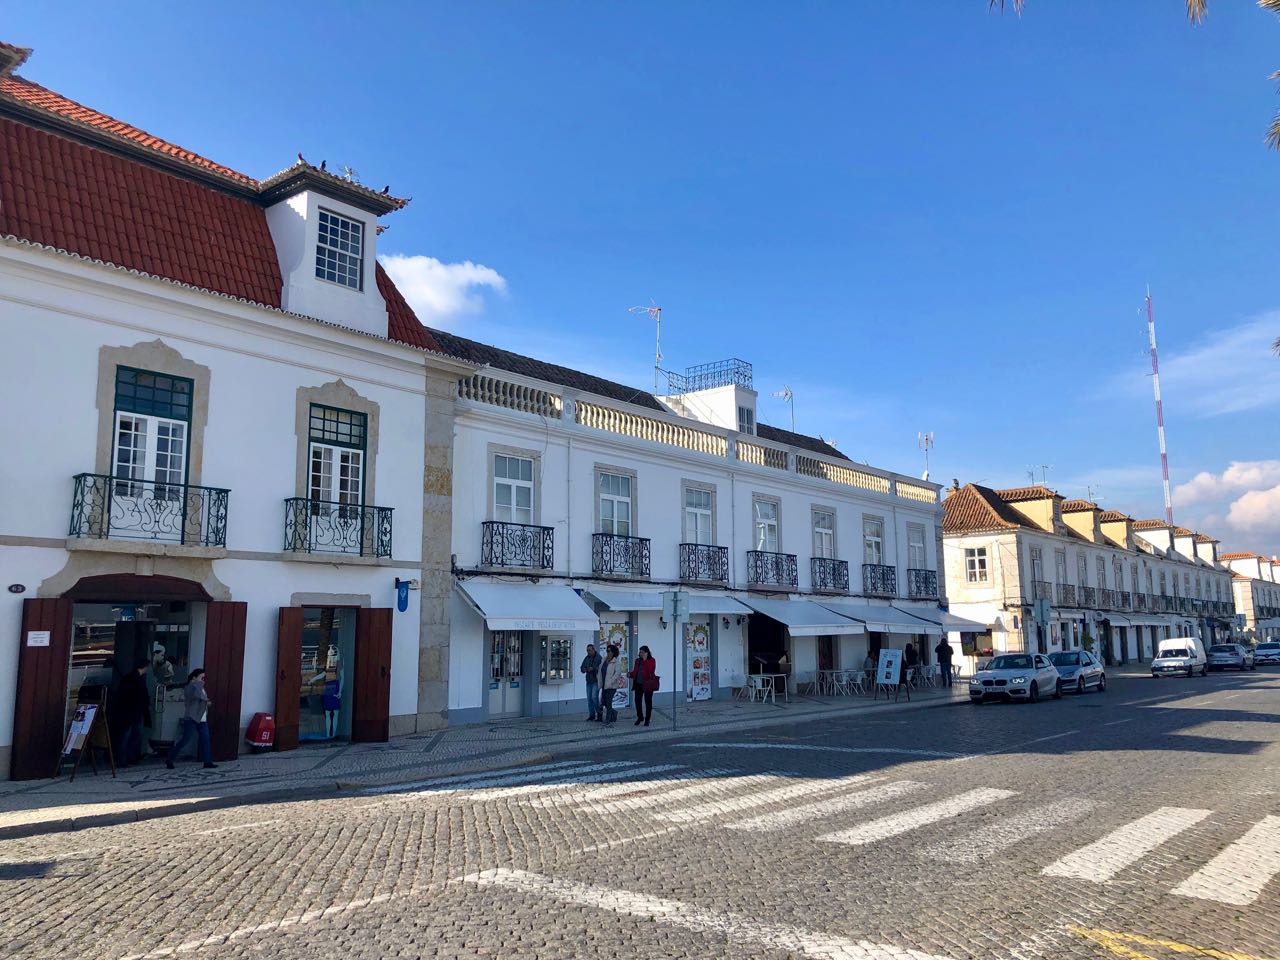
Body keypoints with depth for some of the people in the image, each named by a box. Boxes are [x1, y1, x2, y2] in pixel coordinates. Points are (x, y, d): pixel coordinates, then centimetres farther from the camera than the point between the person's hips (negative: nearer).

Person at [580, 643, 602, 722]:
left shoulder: (598, 657, -9)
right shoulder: (586, 658, 11)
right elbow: (582, 667, 11)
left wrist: (593, 668, -28)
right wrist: (584, 669, -11)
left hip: (596, 681, -7)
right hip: (589, 681, 7)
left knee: (594, 697, -15)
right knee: (589, 698, 6)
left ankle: (598, 712, 0)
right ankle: (591, 714, 14)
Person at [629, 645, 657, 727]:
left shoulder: (651, 660, -5)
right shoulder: (638, 660, 11)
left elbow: (651, 670, -21)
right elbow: (635, 671, 16)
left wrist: (645, 660, -22)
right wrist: (630, 674, -4)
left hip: (647, 684, -5)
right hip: (638, 684, 5)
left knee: (648, 702, 2)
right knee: (637, 700, 6)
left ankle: (647, 720, 12)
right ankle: (640, 717, 25)